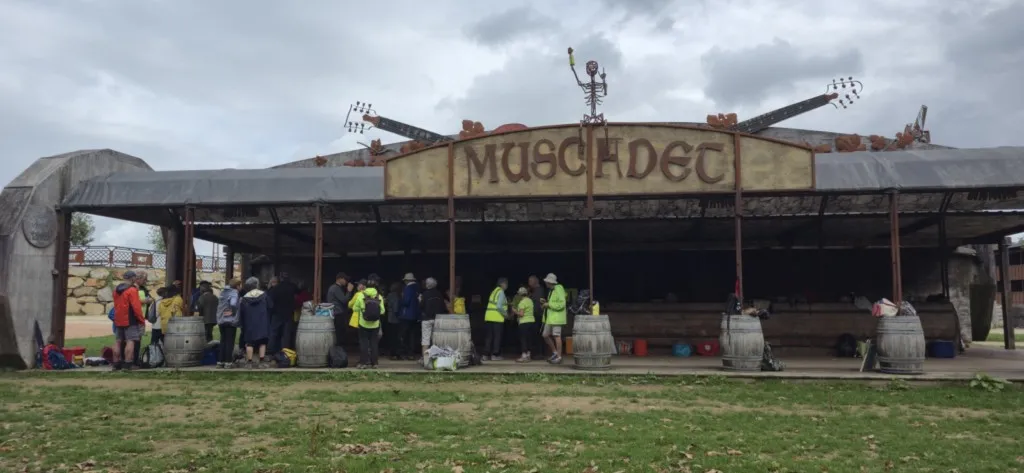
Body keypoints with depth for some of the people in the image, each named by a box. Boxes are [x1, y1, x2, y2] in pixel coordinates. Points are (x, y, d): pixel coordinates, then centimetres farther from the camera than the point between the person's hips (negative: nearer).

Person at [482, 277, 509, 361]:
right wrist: (505, 313, -3)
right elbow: (499, 306, -17)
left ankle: (486, 355, 9)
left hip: (489, 317, 8)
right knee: (497, 337, 0)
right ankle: (495, 355, 1)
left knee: (488, 337, 9)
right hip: (497, 318, -8)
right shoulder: (501, 292, -8)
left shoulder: (494, 291, 18)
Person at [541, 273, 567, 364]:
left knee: (556, 336, -5)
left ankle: (559, 357, 3)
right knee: (546, 335, 10)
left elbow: (561, 304, -21)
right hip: (550, 318, 10)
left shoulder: (558, 289, -13)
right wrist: (545, 302, 8)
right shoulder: (551, 290, 16)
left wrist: (549, 304, -17)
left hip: (556, 317, -10)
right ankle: (555, 353, 22)